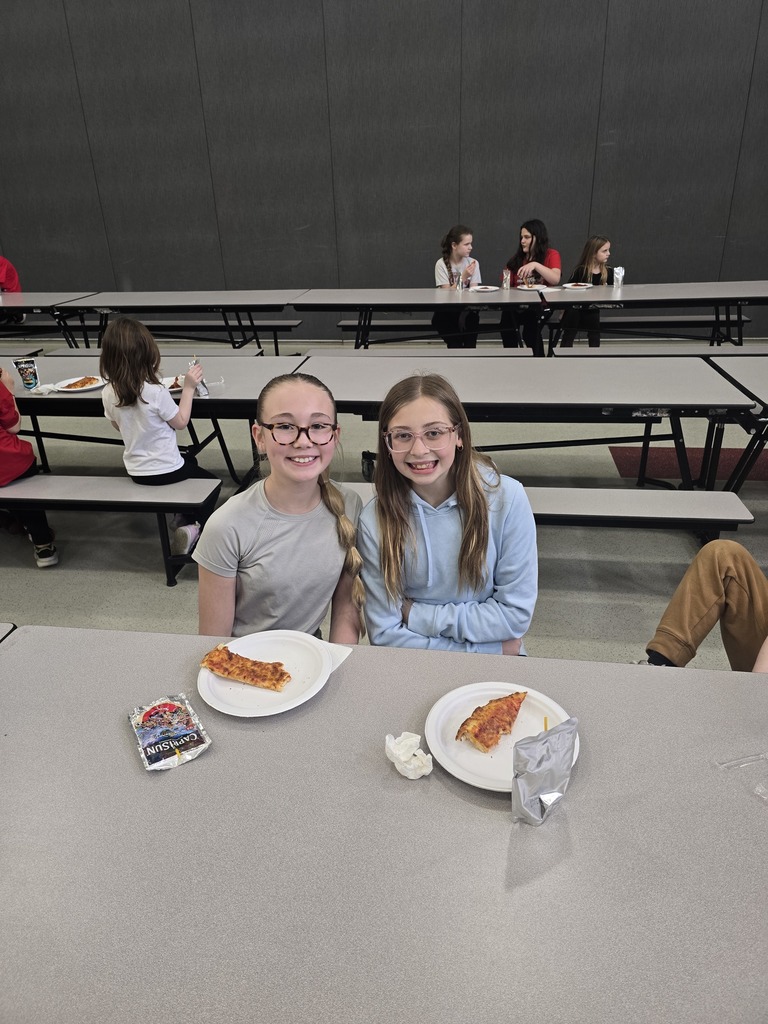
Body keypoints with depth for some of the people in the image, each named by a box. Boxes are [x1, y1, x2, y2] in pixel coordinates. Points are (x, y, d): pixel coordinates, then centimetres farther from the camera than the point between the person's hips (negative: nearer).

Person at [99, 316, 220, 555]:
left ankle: (182, 517, 30)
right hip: (165, 471, -7)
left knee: (189, 460, 34)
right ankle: (191, 528, -3)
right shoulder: (156, 392, -27)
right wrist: (189, 387, -7)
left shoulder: (108, 394, -10)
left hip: (136, 471, 7)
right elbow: (181, 422, -12)